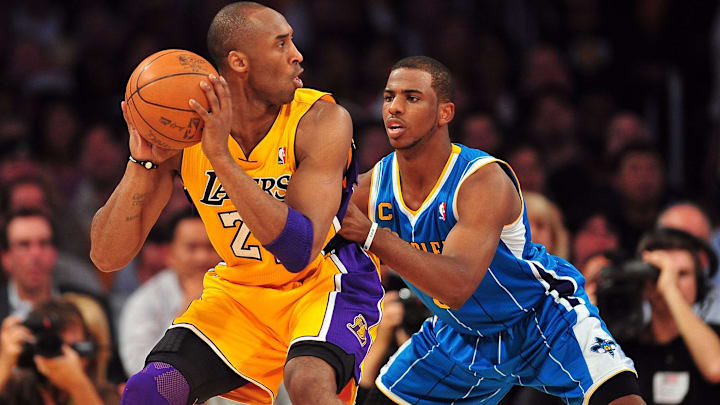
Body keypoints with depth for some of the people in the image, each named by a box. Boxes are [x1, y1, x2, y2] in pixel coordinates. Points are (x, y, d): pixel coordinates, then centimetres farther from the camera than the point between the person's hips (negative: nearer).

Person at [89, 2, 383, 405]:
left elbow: (300, 251, -34)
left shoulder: (322, 121, -22)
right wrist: (143, 161, -28)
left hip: (327, 279, -4)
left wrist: (221, 156, -37)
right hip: (241, 291, 4)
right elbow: (107, 255, -14)